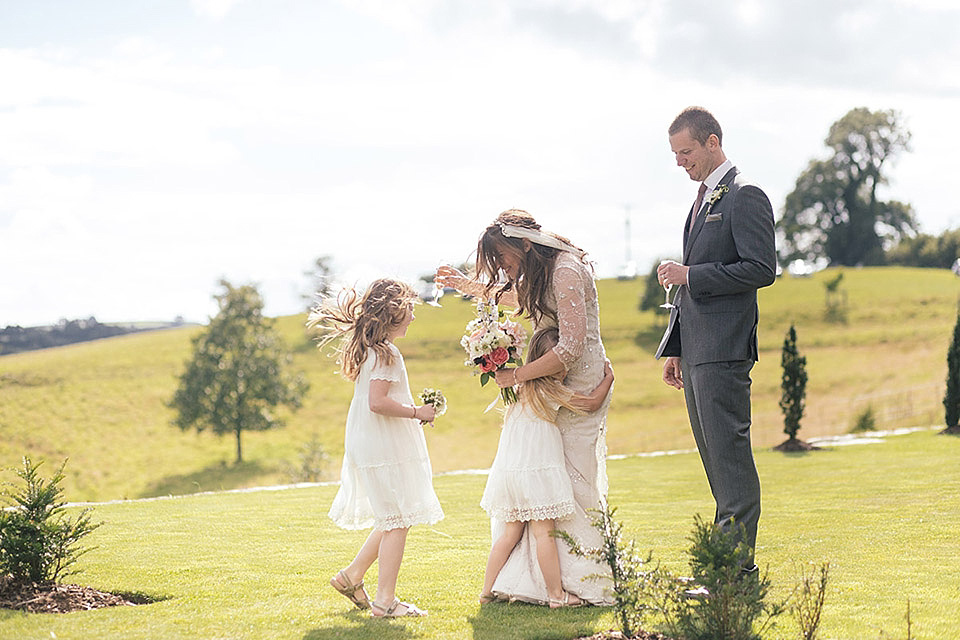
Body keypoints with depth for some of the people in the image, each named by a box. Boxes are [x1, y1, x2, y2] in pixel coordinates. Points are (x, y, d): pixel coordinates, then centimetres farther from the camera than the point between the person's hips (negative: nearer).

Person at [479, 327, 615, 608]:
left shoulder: (522, 386, 11)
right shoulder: (550, 389, -11)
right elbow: (591, 403, -4)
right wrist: (608, 378, 10)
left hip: (508, 469, 8)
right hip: (536, 471, -8)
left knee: (511, 532, 15)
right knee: (544, 532, -2)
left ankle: (487, 590, 16)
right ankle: (556, 594, 3)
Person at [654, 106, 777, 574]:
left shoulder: (745, 197, -8)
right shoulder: (703, 199, 20)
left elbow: (762, 269, -18)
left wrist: (689, 275, -16)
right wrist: (674, 350, 21)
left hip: (723, 351, -9)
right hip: (696, 351, 10)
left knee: (729, 452, -8)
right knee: (714, 455, 12)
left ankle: (739, 562, -6)